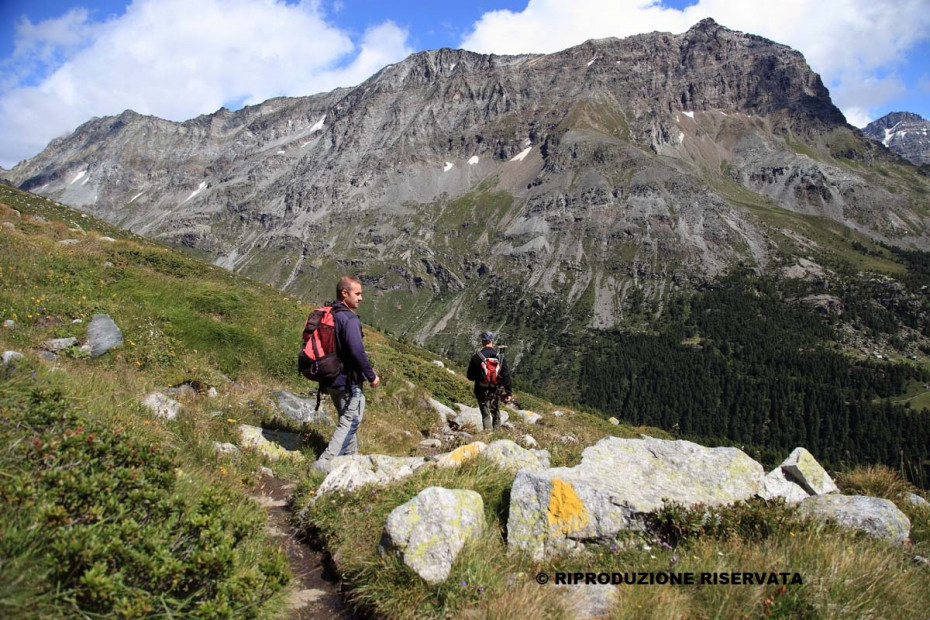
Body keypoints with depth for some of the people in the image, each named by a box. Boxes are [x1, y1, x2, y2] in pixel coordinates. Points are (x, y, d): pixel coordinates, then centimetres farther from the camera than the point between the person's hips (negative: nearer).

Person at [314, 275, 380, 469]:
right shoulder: (349, 319, -20)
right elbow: (357, 351, -27)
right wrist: (372, 376, -15)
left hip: (330, 379, 9)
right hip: (348, 380, -9)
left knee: (347, 420, 23)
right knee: (350, 422, 1)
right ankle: (325, 463, -3)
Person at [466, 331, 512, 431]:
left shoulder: (475, 357, -9)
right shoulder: (500, 356, -5)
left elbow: (470, 377, -3)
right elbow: (506, 376, -6)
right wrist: (509, 393, -1)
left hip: (482, 391, -2)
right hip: (496, 391, 2)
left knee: (486, 415, 3)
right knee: (496, 413, 21)